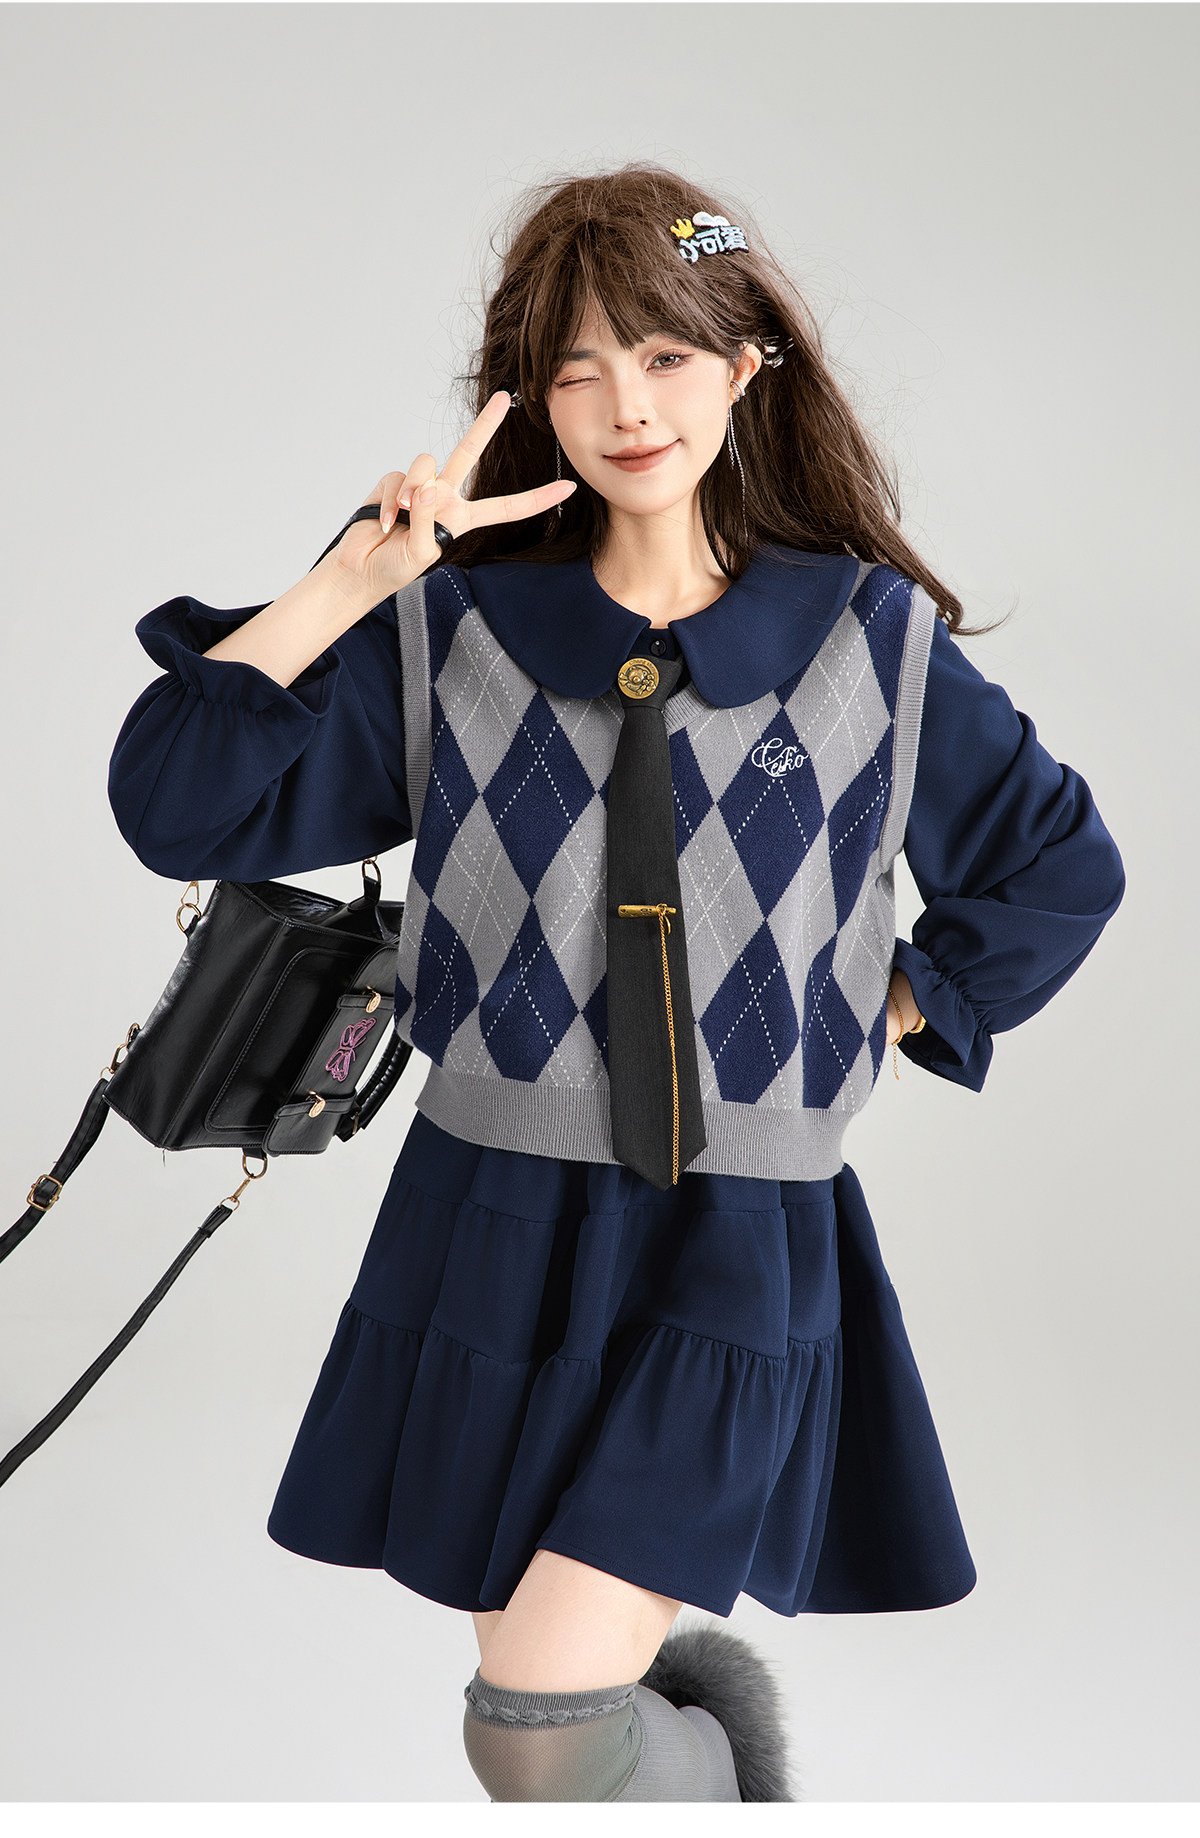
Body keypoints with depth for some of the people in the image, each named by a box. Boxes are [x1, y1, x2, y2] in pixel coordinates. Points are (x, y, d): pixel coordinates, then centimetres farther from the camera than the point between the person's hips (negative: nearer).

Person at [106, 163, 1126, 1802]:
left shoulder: (872, 641, -1)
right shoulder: (452, 634, 0)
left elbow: (1061, 867, 12)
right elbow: (176, 804, -8)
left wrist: (885, 1017, 5)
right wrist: (354, 579, -14)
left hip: (736, 1247, -2)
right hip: (489, 1232, 2)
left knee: (540, 1729, -10)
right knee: (560, 1681, 14)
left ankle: (704, 1715, 22)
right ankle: (694, 1686, 47)